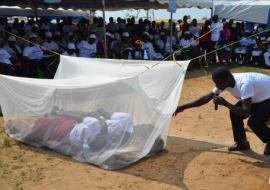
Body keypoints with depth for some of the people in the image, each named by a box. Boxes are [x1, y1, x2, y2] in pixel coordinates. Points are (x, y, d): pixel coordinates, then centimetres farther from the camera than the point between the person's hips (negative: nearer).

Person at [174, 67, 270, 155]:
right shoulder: (224, 82, -15)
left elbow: (246, 112, -41)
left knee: (254, 122, -23)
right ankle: (241, 143, 15)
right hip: (256, 97, 8)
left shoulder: (244, 84, -40)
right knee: (235, 113, -3)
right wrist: (184, 107, -13)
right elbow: (206, 98, -9)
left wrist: (225, 103, -36)